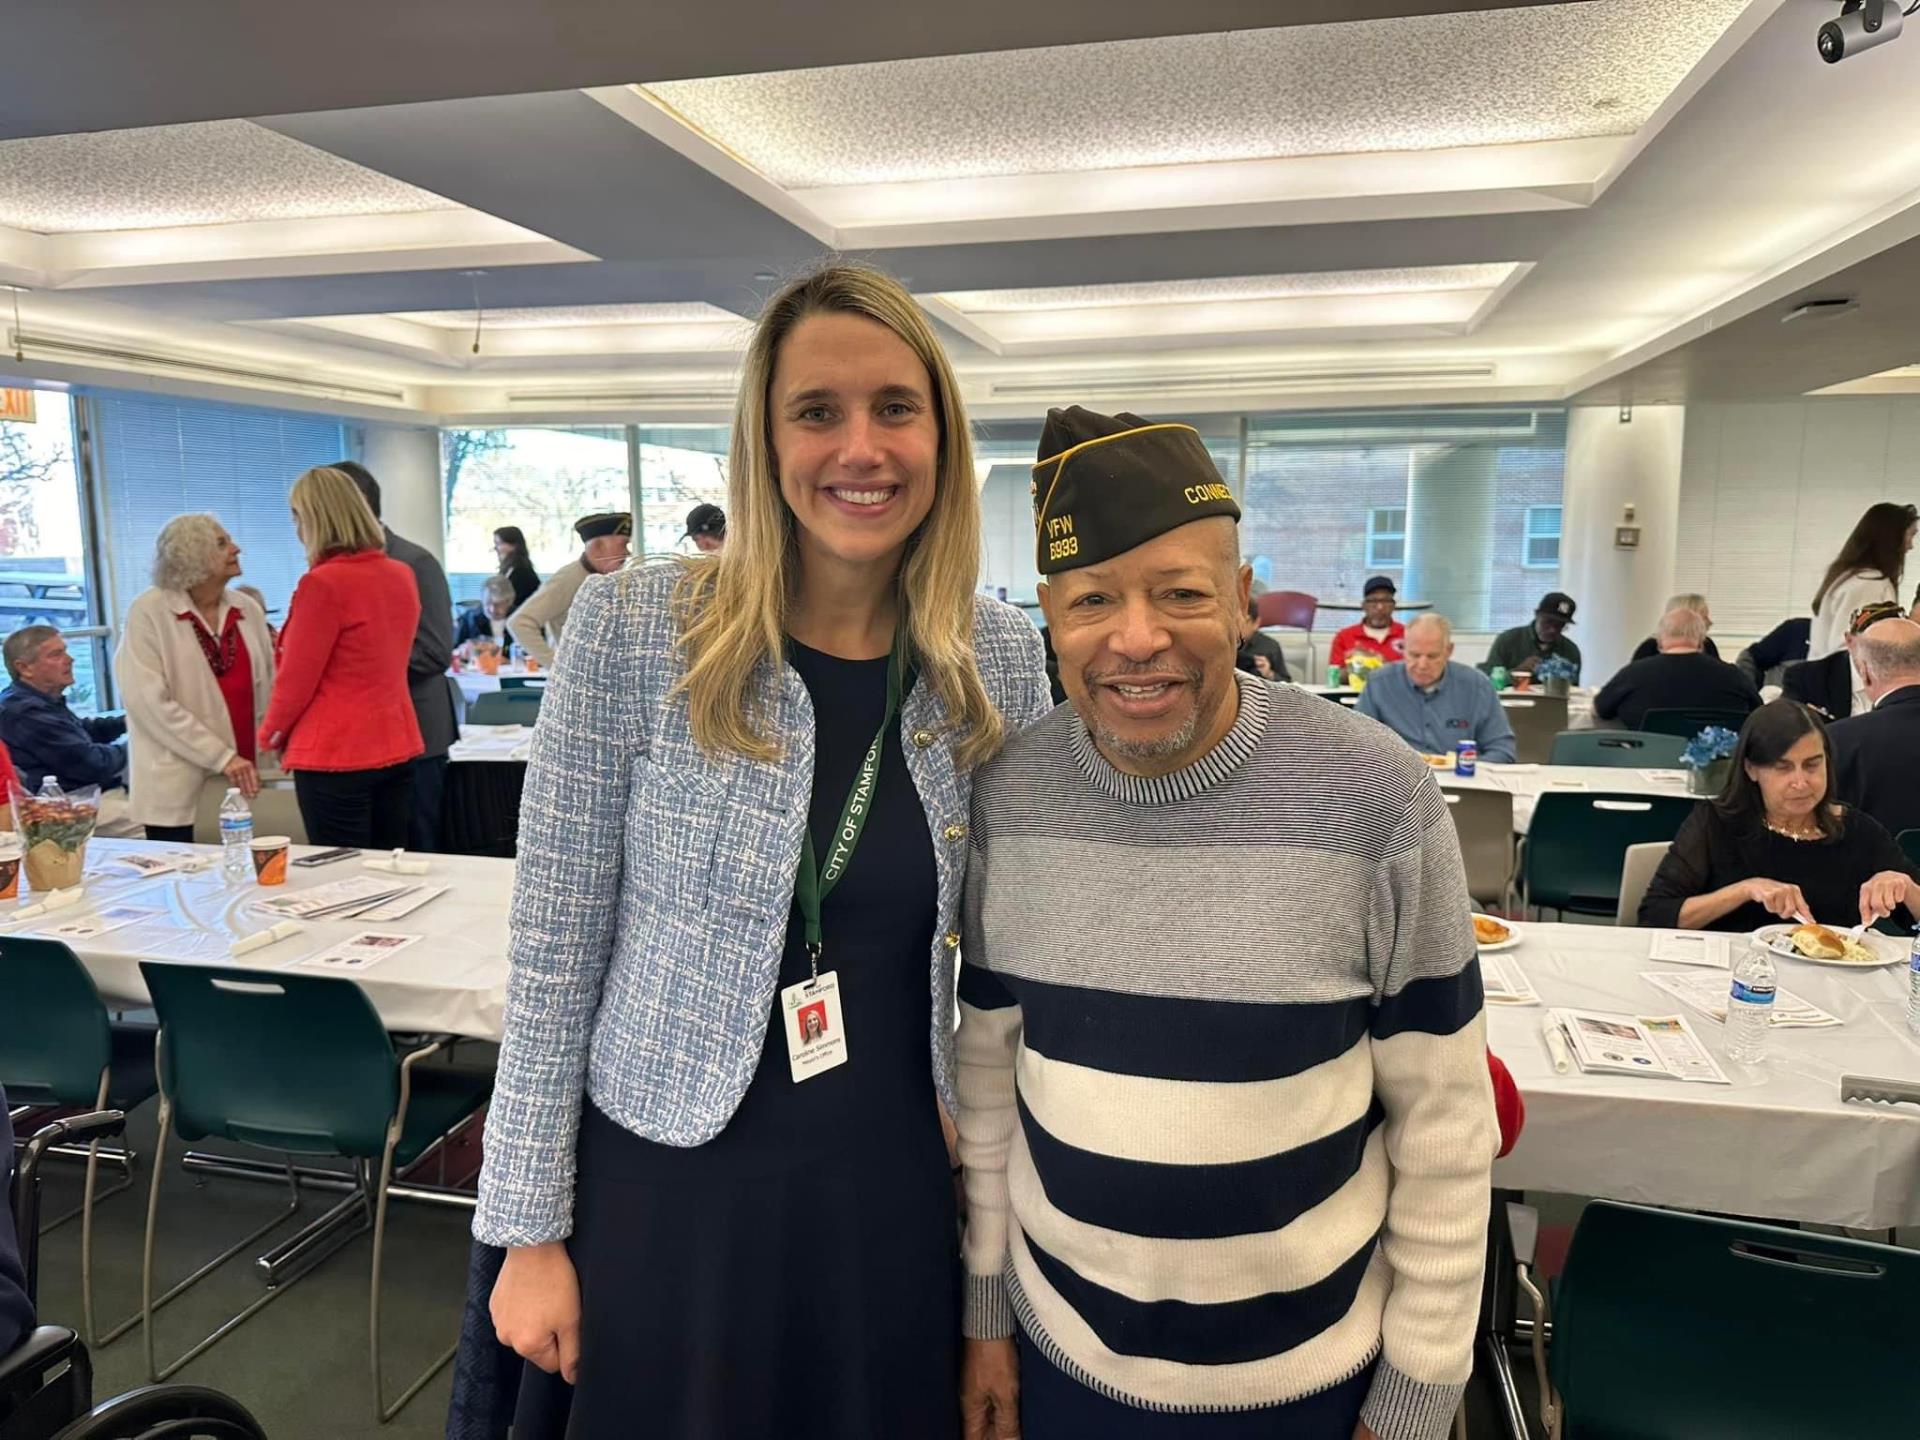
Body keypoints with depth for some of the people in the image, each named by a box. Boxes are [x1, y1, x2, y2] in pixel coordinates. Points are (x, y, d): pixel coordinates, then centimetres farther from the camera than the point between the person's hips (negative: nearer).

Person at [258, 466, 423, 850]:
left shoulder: (322, 583, -16)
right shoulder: (401, 575, 5)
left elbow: (297, 678, -10)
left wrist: (270, 733, 8)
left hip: (335, 756, -7)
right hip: (398, 747, 7)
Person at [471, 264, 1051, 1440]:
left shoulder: (1002, 658, -5)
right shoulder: (635, 627, -14)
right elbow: (554, 950, -8)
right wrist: (530, 1226, -5)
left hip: (898, 1191, 3)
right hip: (669, 1181, -2)